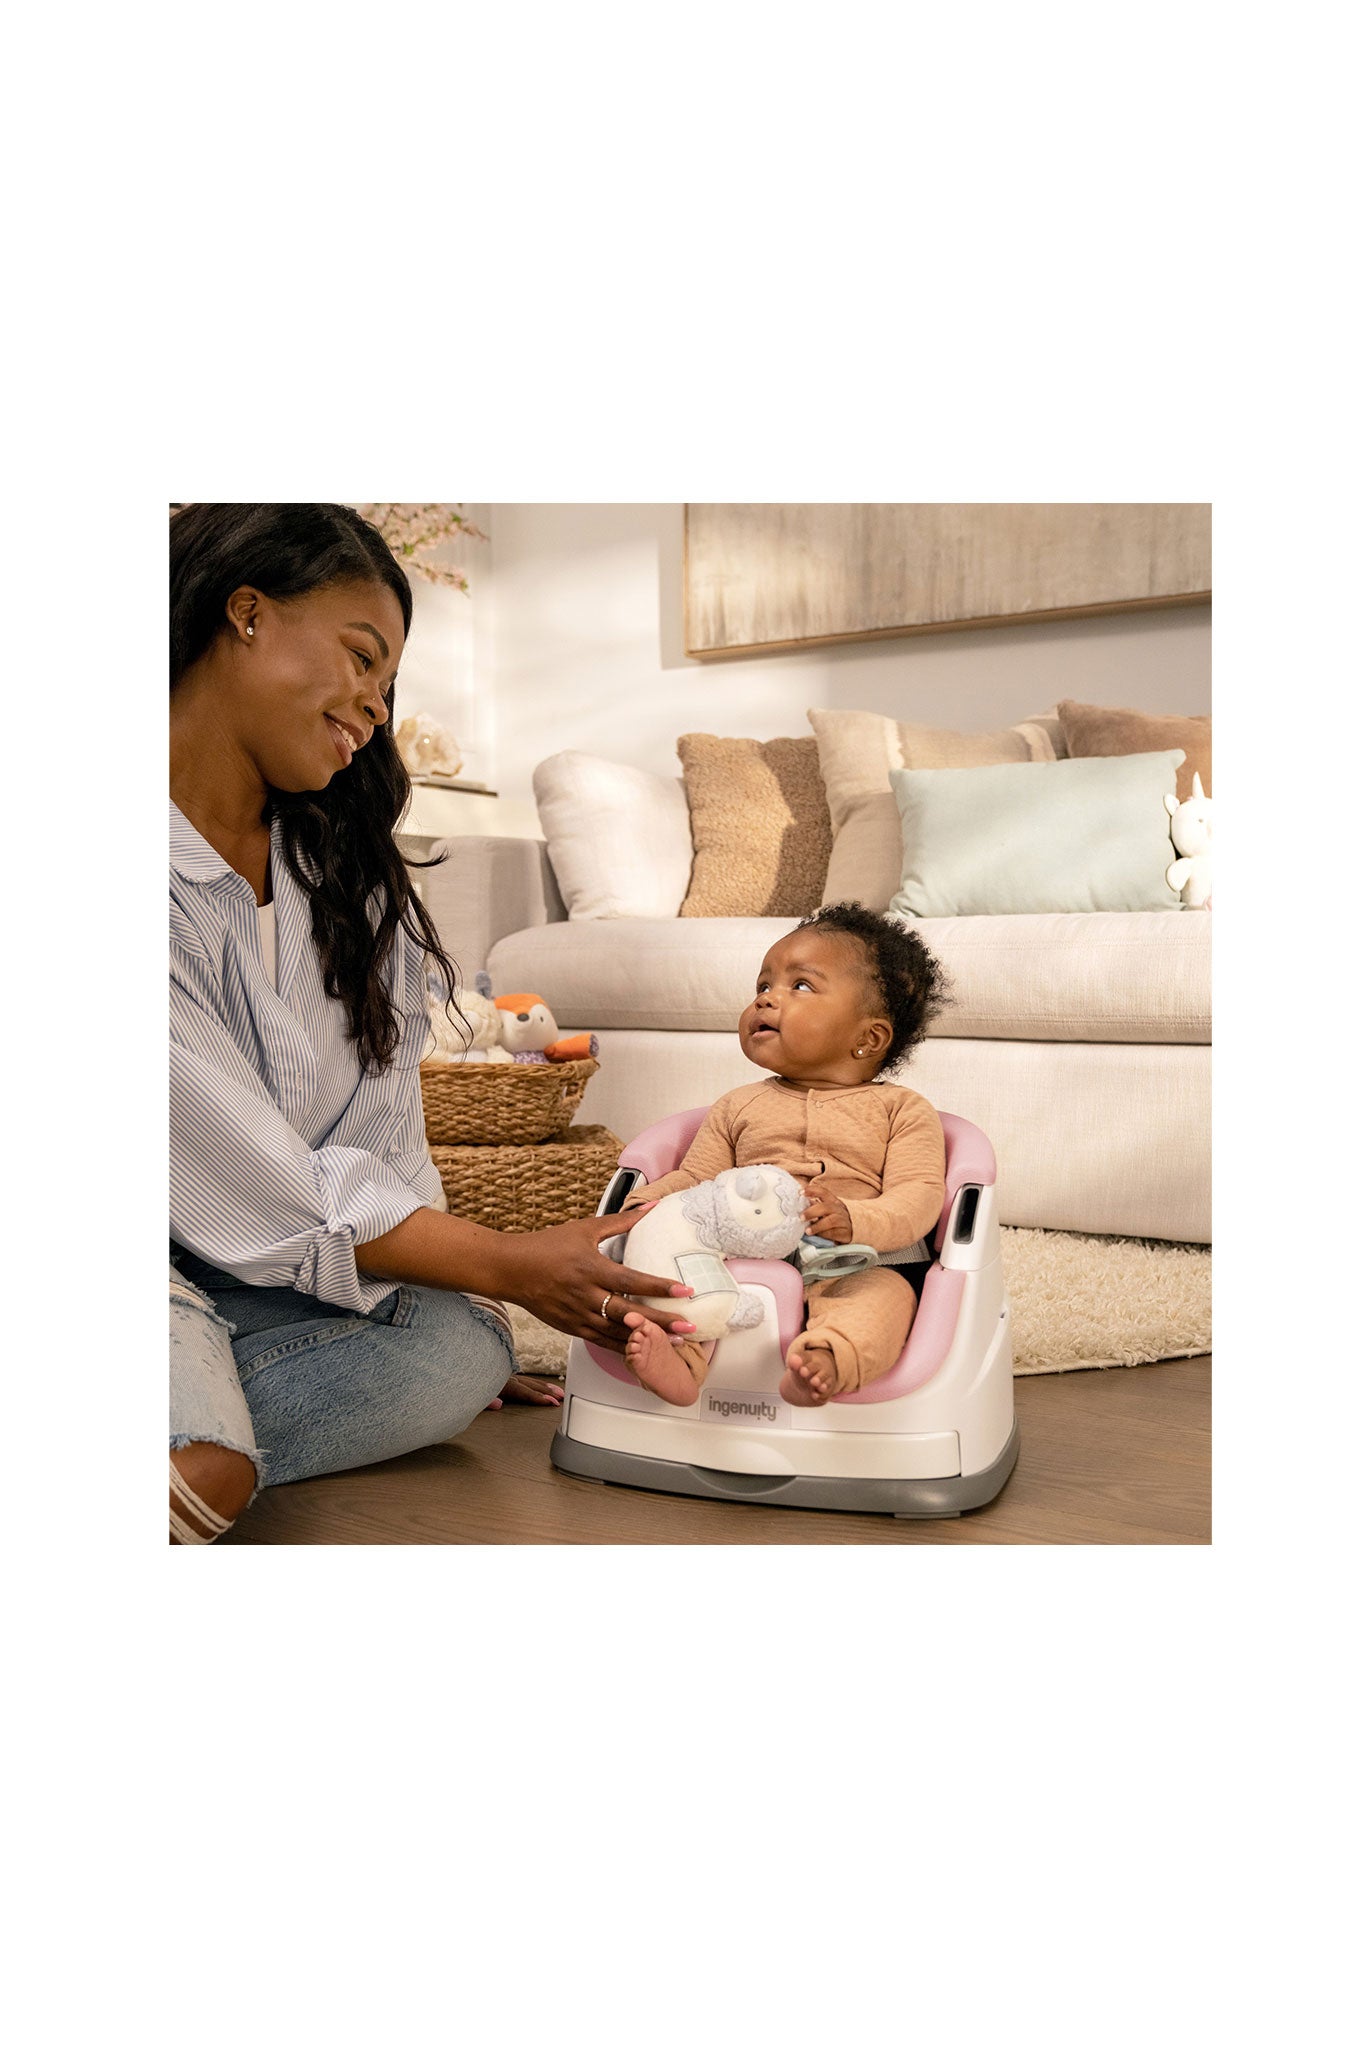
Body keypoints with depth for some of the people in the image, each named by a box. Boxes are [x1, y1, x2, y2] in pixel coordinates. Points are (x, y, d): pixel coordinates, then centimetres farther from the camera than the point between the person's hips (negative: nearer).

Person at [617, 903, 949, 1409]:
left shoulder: (901, 1110, 12)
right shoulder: (739, 1107, 23)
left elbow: (919, 1196, -1)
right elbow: (694, 1179, 20)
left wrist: (853, 1220, -22)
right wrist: (646, 1206, -3)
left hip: (842, 1273, -2)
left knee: (887, 1292, -33)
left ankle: (828, 1359, -57)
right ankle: (680, 1356, -46)